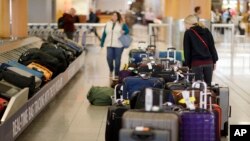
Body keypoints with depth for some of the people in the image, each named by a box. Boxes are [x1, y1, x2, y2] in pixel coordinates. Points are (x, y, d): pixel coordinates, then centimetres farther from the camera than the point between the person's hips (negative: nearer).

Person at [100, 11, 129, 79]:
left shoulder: (122, 24, 2)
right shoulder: (108, 24, 11)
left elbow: (127, 30, 4)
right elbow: (104, 34, 12)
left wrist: (124, 32, -20)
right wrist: (102, 43, 9)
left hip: (118, 45, -2)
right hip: (109, 45, 2)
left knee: (117, 60, 0)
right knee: (109, 58, -9)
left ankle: (116, 74, 11)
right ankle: (111, 70, 19)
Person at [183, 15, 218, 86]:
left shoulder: (188, 33, 0)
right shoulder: (206, 31, 11)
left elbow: (187, 51, 0)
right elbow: (212, 47, 11)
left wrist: (188, 64, 5)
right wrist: (214, 61, 14)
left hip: (196, 62, -4)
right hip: (208, 62, 4)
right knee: (208, 84, 9)